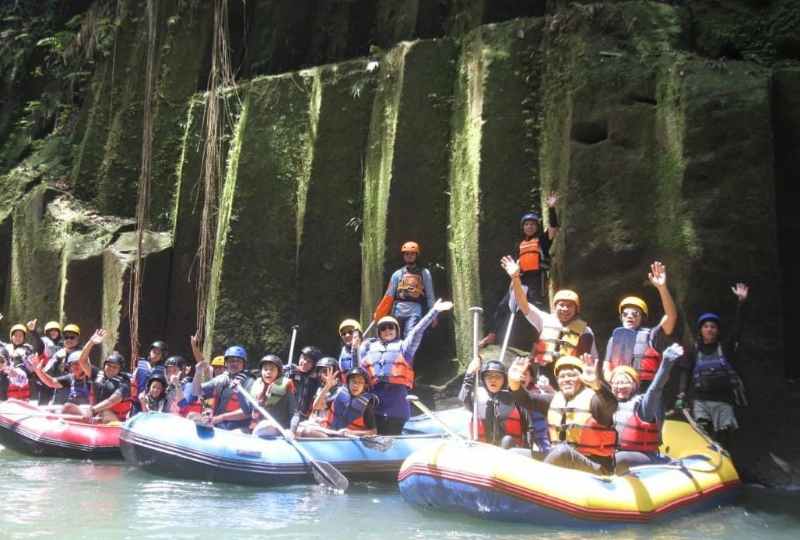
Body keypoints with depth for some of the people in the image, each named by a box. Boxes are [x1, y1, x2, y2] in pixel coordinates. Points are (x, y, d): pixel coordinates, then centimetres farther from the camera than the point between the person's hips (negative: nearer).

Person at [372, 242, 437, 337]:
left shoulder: (424, 273, 12)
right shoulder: (397, 274, 16)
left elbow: (430, 295, 9)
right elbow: (389, 296, 12)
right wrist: (378, 314, 5)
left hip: (415, 309, -3)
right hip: (398, 310, 3)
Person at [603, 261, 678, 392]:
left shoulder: (651, 335, 5)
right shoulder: (614, 338, 20)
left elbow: (671, 316, -11)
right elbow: (606, 368, 16)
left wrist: (662, 288, -23)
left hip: (645, 391, -4)